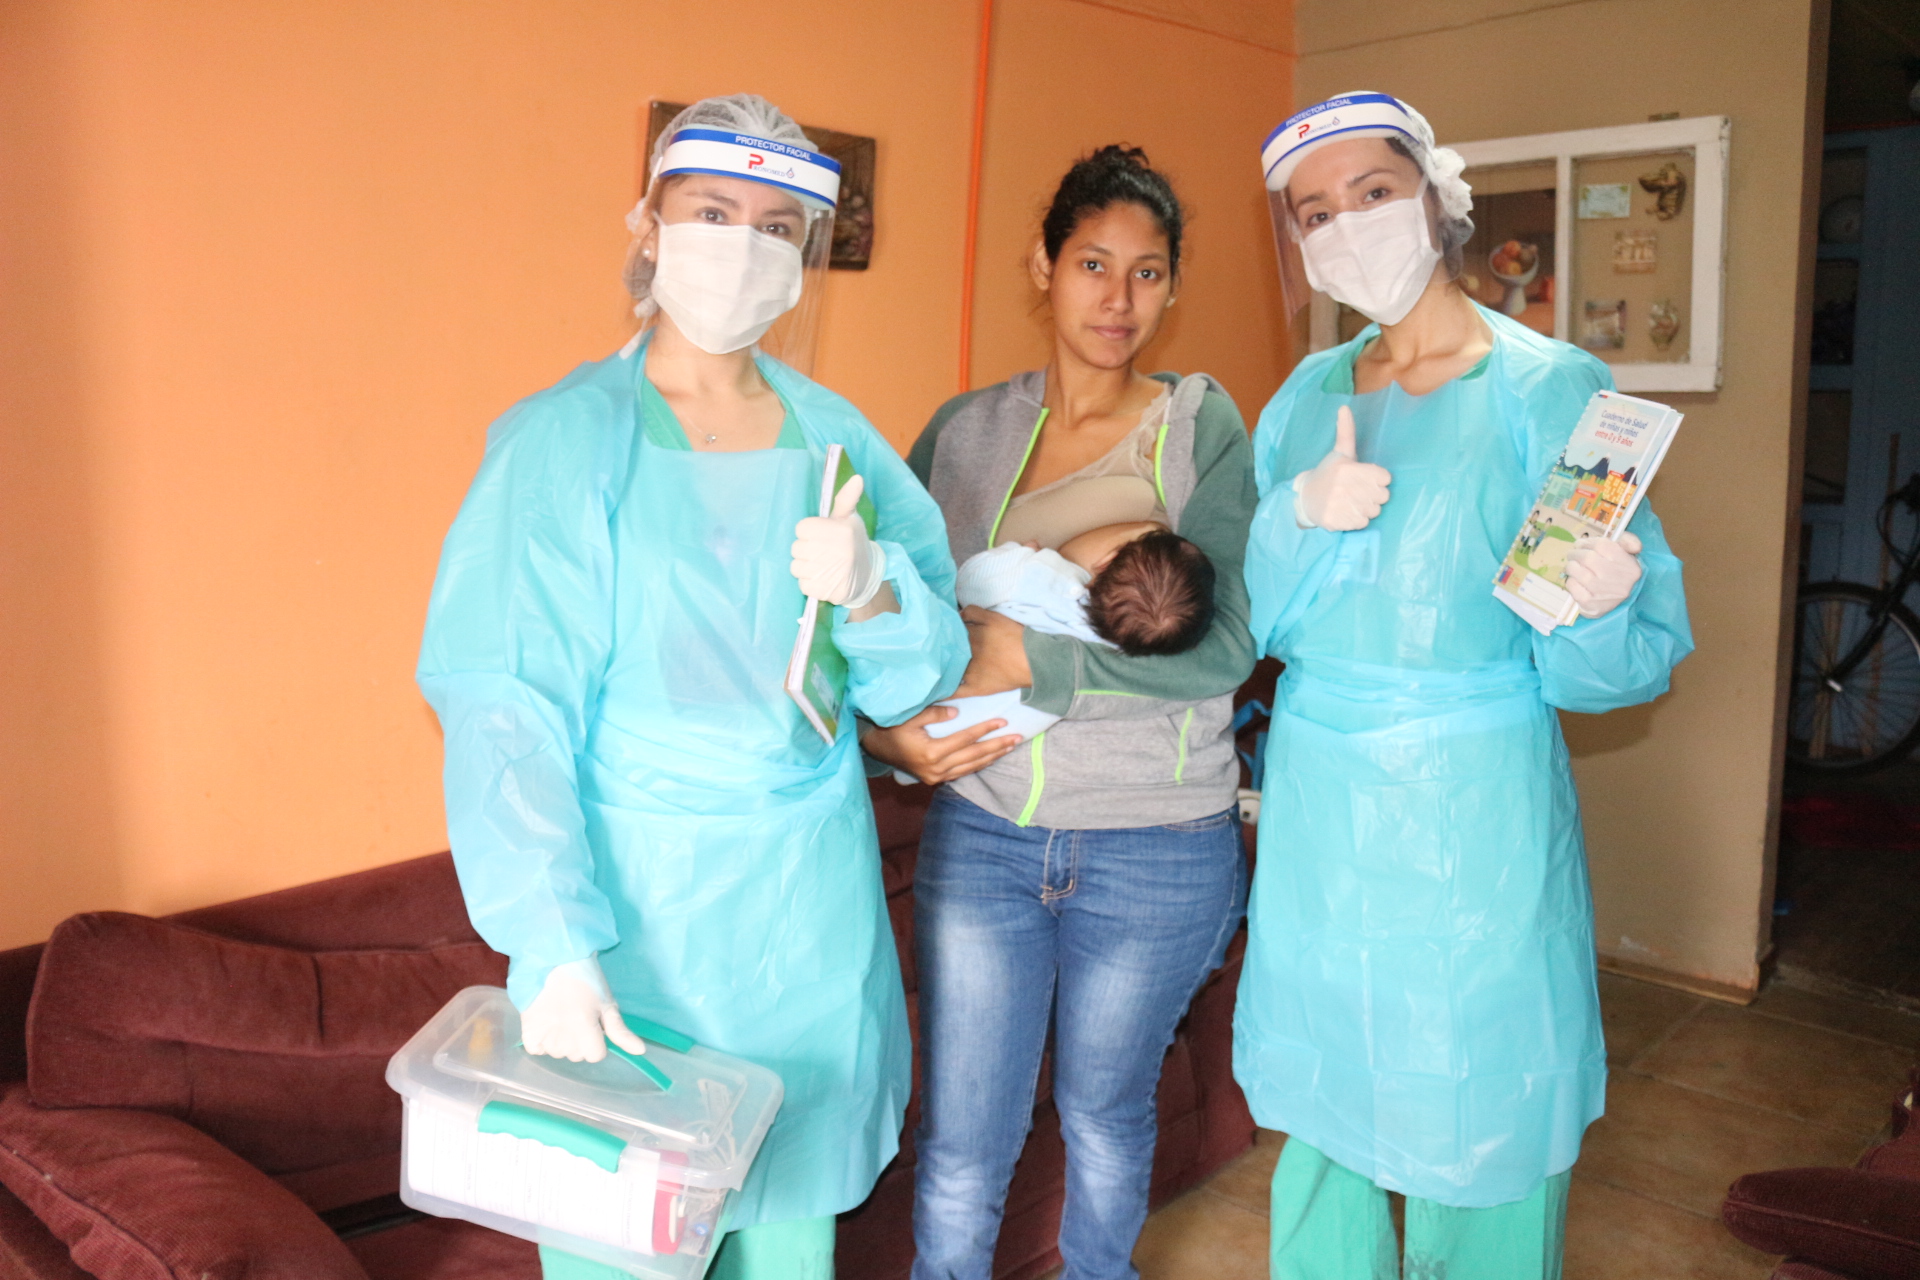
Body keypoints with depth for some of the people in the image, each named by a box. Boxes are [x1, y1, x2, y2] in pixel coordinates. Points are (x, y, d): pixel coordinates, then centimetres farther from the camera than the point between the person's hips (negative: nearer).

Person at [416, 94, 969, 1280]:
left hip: (813, 896, 4)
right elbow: (506, 713, -15)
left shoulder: (831, 433, 3)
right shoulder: (567, 438, -9)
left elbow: (914, 677, 4)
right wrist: (552, 947, -23)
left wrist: (869, 594, -17)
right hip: (638, 895, -3)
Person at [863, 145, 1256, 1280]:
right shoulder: (964, 431, 4)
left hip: (1153, 849, -1)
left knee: (1107, 1116, 20)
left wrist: (1025, 654, -20)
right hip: (981, 833, 2)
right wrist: (889, 729, -9)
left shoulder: (1202, 428, -4)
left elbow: (1223, 646, -17)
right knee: (958, 1150, 8)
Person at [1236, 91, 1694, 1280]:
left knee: (1476, 1144, 8)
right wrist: (1301, 516, -15)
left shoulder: (1549, 389, -8)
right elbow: (1249, 621, 3)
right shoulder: (1307, 399, 6)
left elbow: (1635, 660, -8)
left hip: (1473, 815, -4)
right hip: (1313, 813, 5)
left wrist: (1592, 612, -30)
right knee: (1319, 1122, 17)